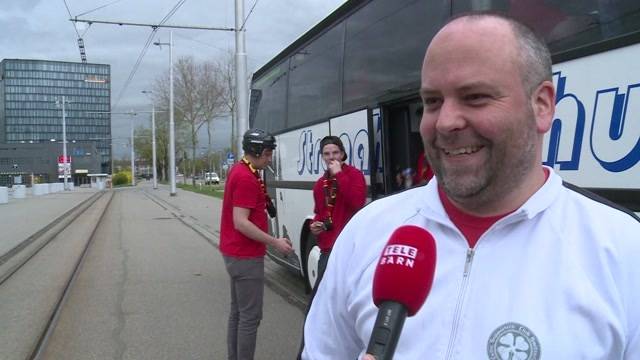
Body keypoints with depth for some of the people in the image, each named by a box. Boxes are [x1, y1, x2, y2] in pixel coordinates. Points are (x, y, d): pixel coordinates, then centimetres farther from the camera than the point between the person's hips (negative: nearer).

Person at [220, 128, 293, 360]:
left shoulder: (238, 171, 12)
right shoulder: (246, 178, -20)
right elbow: (241, 223, -25)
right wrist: (274, 242, -22)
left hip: (236, 253, 11)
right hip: (246, 256, -11)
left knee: (238, 311, 17)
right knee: (250, 315, -4)